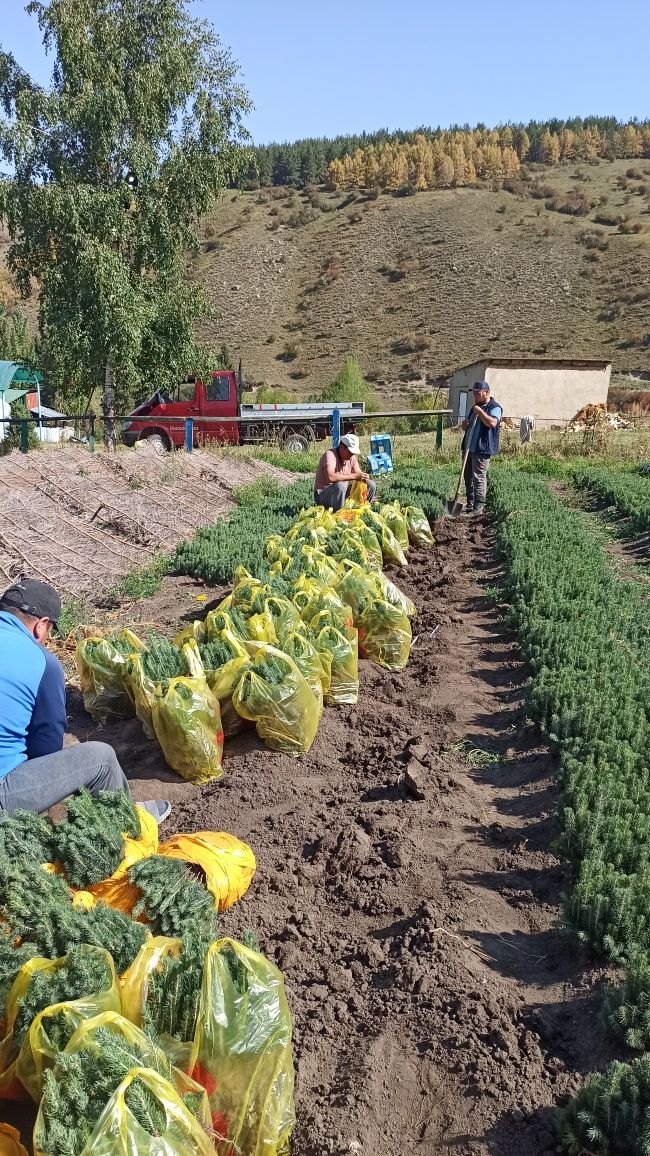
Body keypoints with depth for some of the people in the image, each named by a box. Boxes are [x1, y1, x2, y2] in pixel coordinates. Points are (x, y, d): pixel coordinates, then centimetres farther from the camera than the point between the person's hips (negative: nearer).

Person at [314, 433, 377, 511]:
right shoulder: (330, 455, -20)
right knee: (341, 485, -39)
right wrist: (354, 476, -35)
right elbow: (330, 477, -36)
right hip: (323, 495, -7)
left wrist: (364, 477, -24)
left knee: (371, 485, -2)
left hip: (342, 492, 7)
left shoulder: (351, 457, 2)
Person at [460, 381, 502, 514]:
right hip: (469, 447, 9)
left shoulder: (495, 408, -7)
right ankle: (470, 504, 20)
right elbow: (466, 427, 27)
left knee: (479, 477, -9)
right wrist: (464, 425, 3)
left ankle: (479, 507, -5)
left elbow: (492, 423, -27)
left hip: (482, 449, -9)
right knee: (468, 477, 11)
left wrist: (480, 412, -20)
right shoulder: (475, 407, 20)